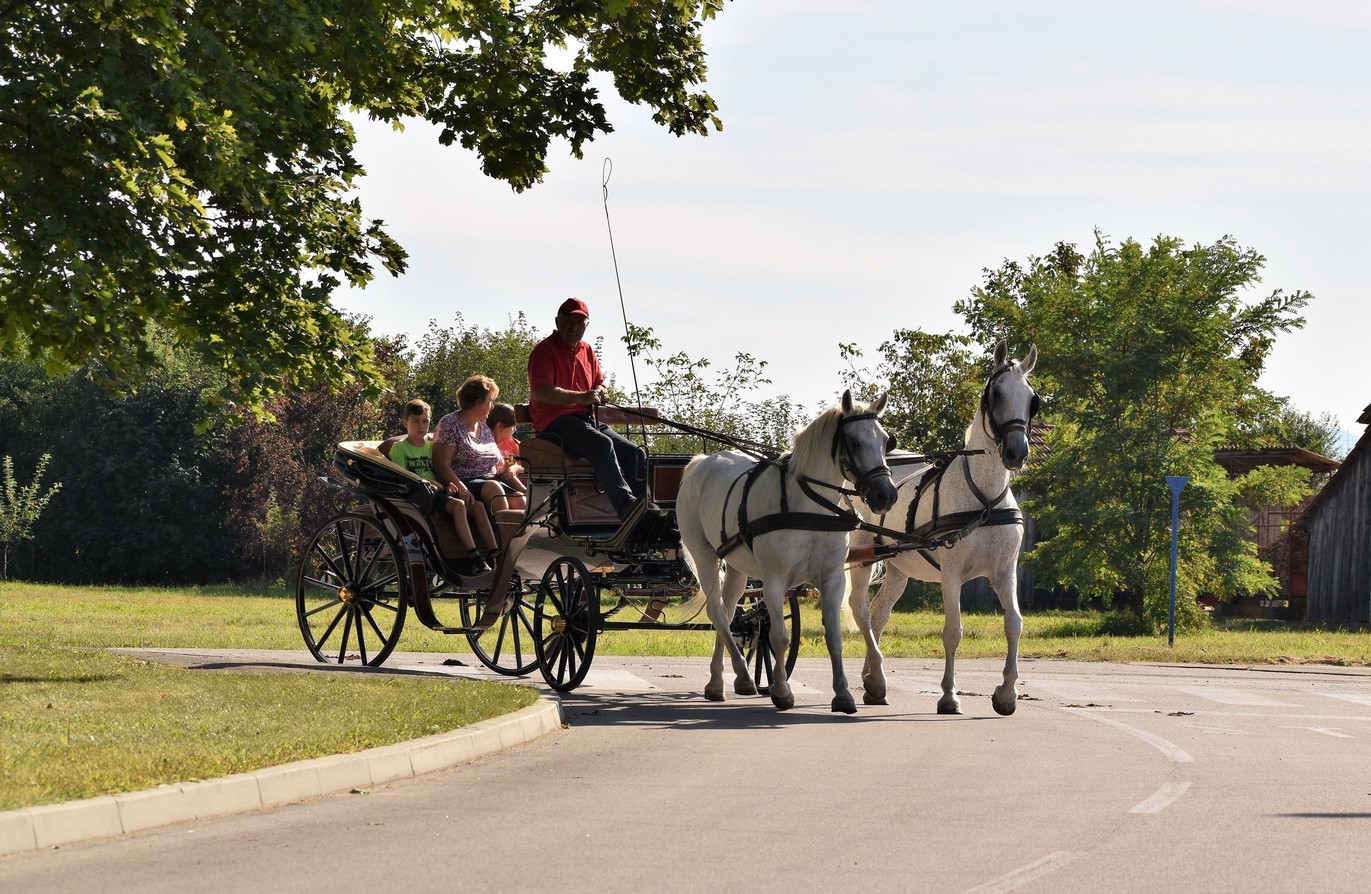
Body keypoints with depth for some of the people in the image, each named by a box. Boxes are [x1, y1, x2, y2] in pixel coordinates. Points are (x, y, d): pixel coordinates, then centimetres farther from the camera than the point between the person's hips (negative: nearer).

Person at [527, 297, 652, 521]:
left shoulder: (587, 351, 22)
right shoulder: (545, 350, -2)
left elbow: (601, 386, 28)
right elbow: (541, 393, -15)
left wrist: (600, 393, 2)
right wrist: (581, 398, -19)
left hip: (587, 419, 8)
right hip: (555, 423, -8)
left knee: (634, 453, -10)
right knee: (602, 444, -34)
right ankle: (626, 505, -46)